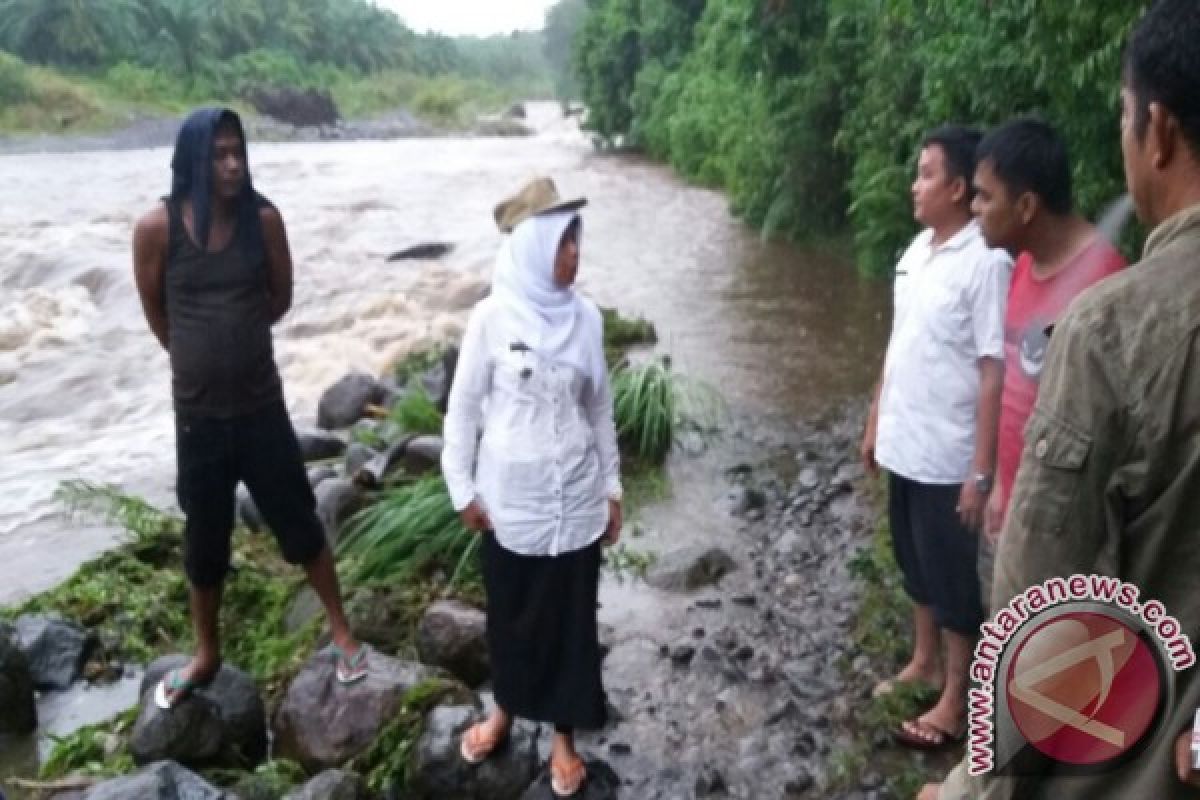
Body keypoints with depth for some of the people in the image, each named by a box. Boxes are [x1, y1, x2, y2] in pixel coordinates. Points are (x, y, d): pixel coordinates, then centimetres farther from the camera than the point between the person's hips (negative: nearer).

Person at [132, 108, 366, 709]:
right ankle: (207, 654, 34)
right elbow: (156, 313, 5)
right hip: (197, 410, 0)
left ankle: (340, 629, 28)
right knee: (204, 538, 14)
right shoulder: (157, 226, -10)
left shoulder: (263, 218, -8)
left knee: (298, 521, 9)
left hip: (261, 405, 0)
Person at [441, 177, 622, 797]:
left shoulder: (585, 317, -4)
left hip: (575, 497, 2)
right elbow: (463, 408, -4)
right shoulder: (493, 317, -12)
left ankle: (564, 733, 32)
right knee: (509, 609, 17)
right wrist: (463, 490, -3)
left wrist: (612, 489, 8)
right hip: (510, 497, -1)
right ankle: (506, 706, 43)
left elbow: (600, 409, 5)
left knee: (570, 615, 12)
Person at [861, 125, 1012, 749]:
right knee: (915, 562, 21)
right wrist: (875, 422, 17)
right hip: (903, 445, 8)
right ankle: (924, 663, 40)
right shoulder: (917, 250, 6)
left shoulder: (985, 262, -19)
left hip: (947, 456, -8)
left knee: (951, 575, 6)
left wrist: (981, 471, -20)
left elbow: (993, 375, -20)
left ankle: (955, 701, 23)